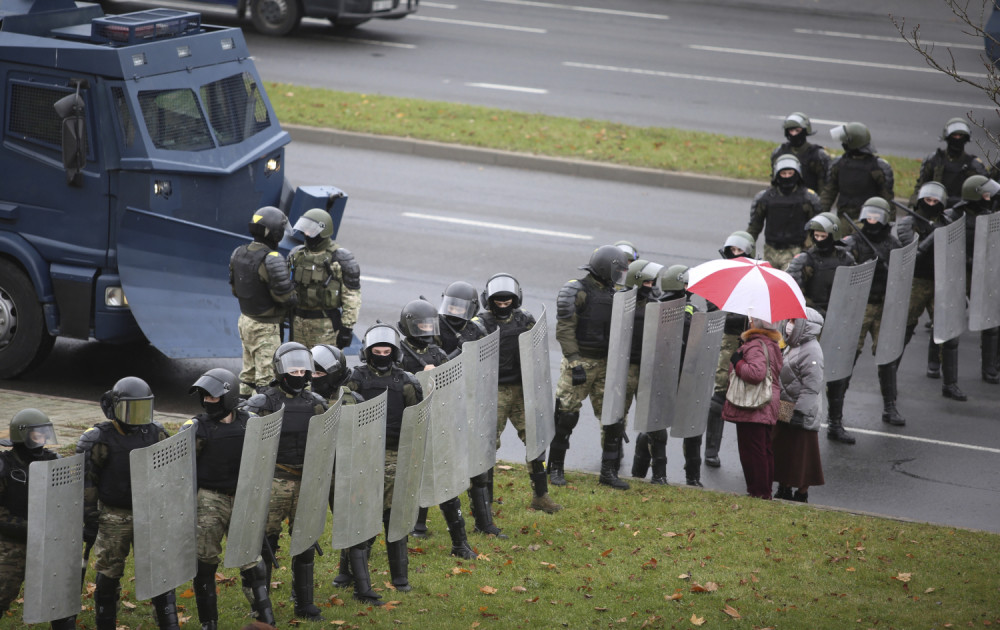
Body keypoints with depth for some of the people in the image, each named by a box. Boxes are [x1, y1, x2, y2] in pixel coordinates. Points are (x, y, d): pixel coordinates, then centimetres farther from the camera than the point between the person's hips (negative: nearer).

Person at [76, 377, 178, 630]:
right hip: (114, 517, -3)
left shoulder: (155, 434, 1)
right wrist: (89, 521, -9)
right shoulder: (99, 439, -11)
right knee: (108, 576, 4)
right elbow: (86, 483, -7)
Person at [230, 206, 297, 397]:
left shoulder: (239, 253, 2)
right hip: (265, 326, -8)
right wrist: (294, 297, 0)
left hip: (245, 319, 8)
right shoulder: (271, 260, -24)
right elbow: (286, 295, -22)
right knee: (266, 374, -1)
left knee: (248, 372, 19)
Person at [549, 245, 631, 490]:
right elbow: (564, 331, -14)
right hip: (580, 362, -6)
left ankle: (609, 471, 10)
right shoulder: (577, 292, -11)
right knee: (566, 416, -1)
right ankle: (556, 468, 13)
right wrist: (575, 364, -19)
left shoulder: (610, 293, 12)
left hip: (604, 364, 7)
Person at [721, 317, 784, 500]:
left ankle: (758, 493, -1)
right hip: (767, 409, 10)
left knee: (752, 452, -4)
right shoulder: (771, 344, 14)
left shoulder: (755, 346, -18)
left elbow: (757, 373, -32)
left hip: (751, 411, -10)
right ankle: (766, 493, 23)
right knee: (765, 452, 16)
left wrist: (738, 364, -17)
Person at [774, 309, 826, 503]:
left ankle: (802, 494, 9)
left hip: (802, 415, -10)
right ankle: (784, 489, 28)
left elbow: (812, 387, -22)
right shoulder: (792, 347, 11)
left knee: (801, 454, -1)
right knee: (781, 450, 16)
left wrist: (800, 411, -24)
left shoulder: (811, 352, -19)